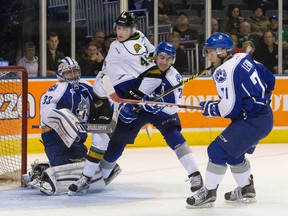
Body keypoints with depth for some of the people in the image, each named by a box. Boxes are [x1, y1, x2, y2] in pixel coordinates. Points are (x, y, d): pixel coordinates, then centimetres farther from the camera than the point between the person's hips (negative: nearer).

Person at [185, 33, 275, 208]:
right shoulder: (244, 59, 8)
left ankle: (209, 193, -1)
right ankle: (247, 190, 34)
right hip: (265, 116, 10)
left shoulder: (224, 71, -17)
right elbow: (270, 81, 15)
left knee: (218, 150, -8)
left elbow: (229, 108, -20)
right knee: (232, 152, 24)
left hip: (252, 121, -10)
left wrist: (210, 108, -3)